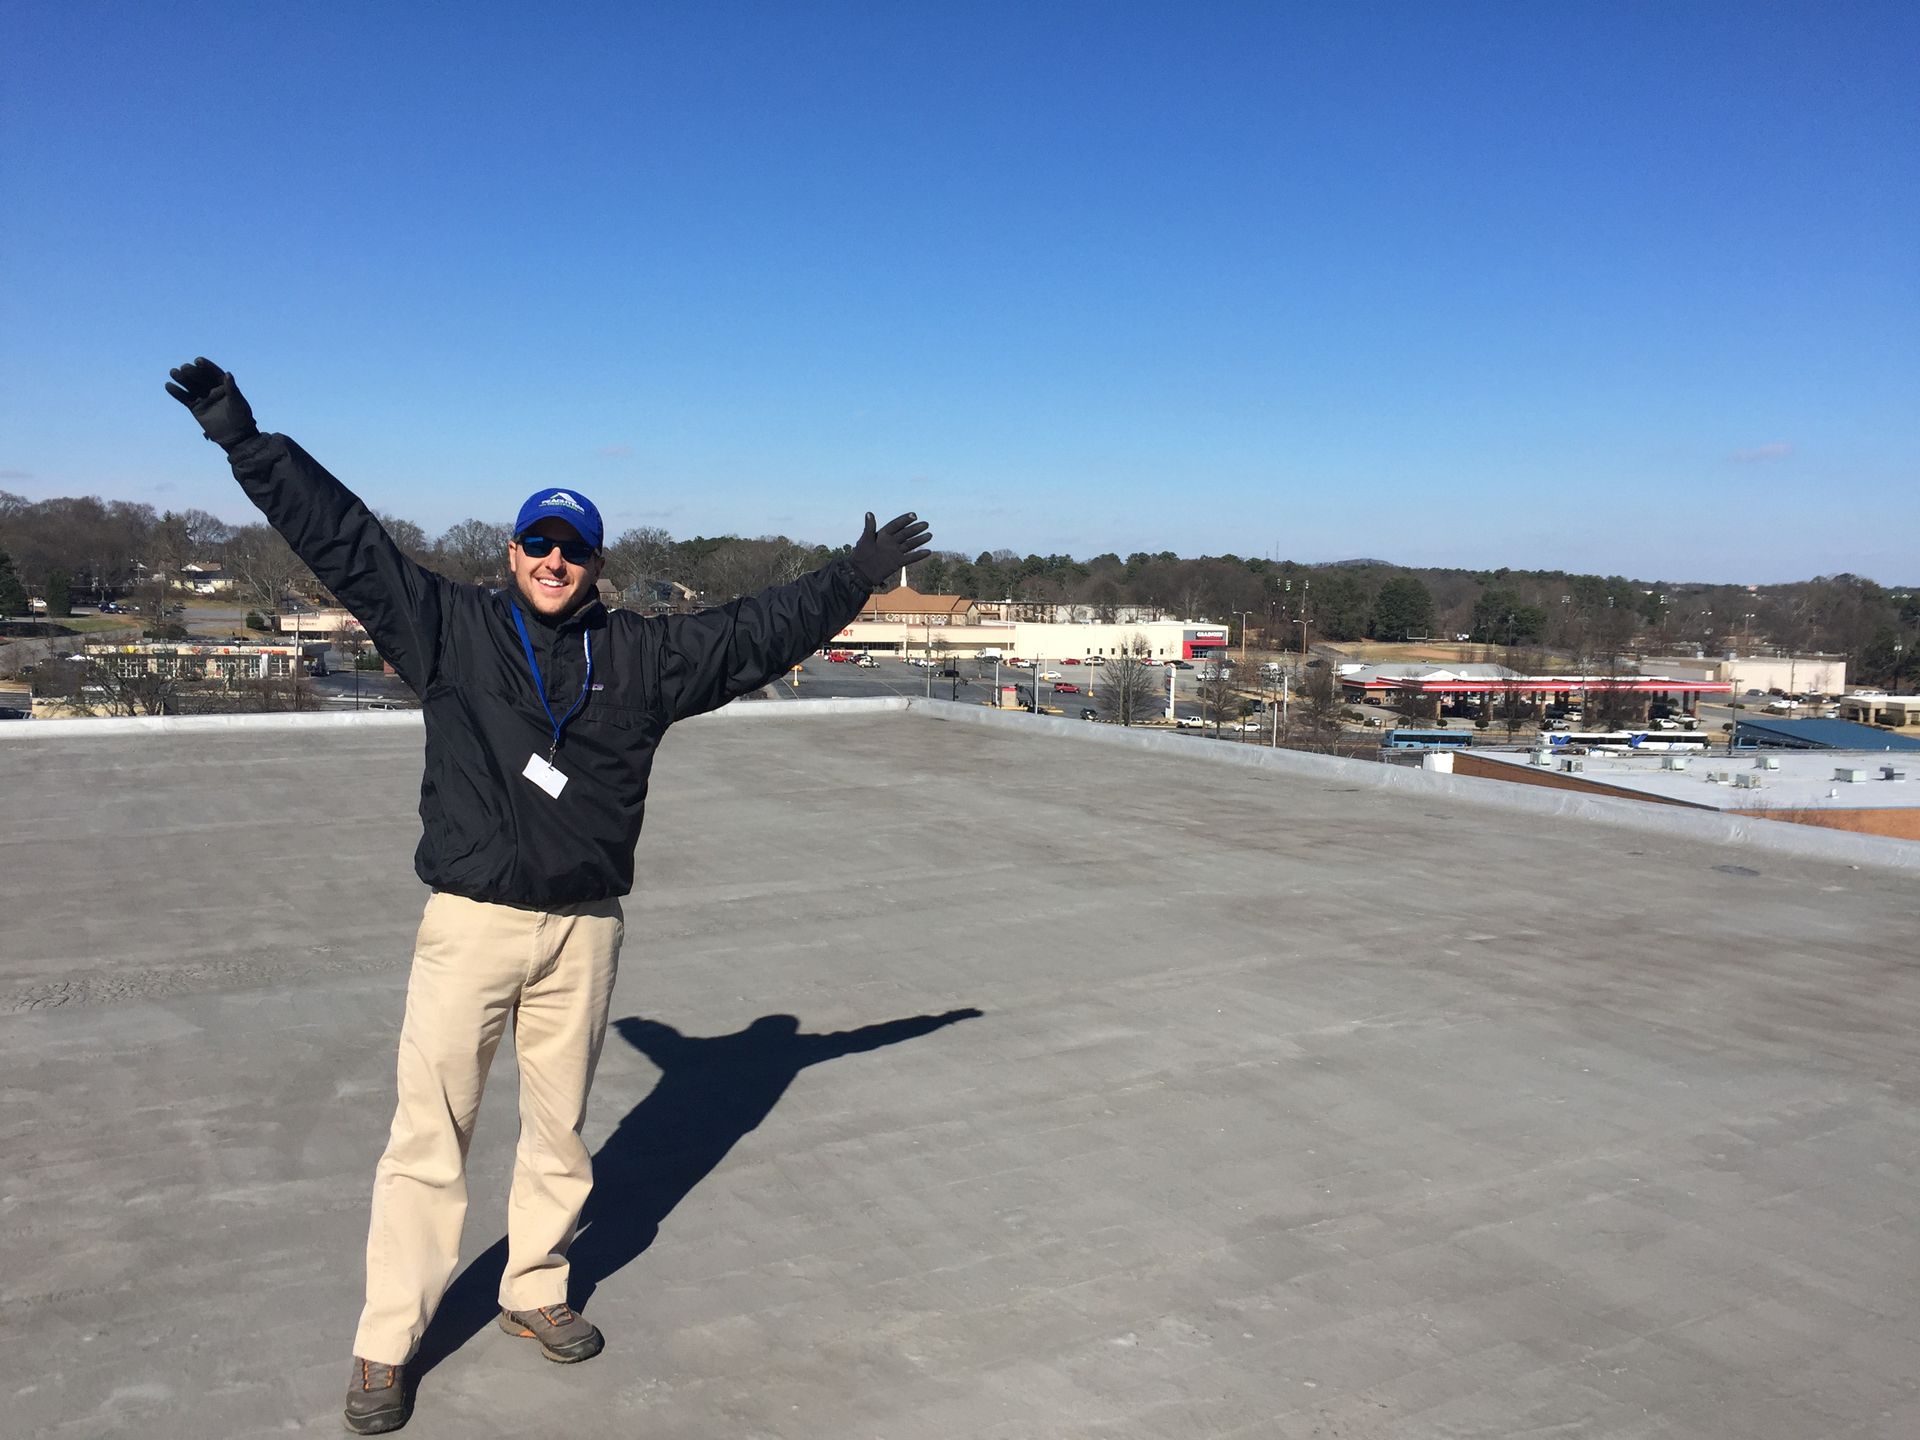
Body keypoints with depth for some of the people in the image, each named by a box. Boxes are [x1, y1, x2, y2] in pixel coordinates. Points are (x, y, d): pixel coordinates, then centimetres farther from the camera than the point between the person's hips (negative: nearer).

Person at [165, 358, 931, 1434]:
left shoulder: (644, 654, 7)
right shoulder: (449, 626, 3)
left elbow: (759, 630, 12)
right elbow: (342, 538, 1)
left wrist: (857, 578, 13)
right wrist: (247, 438, -2)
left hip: (585, 930, 2)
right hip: (470, 921, -2)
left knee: (561, 1128, 15)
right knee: (430, 1133, 3)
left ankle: (537, 1292, 35)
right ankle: (387, 1346, 16)